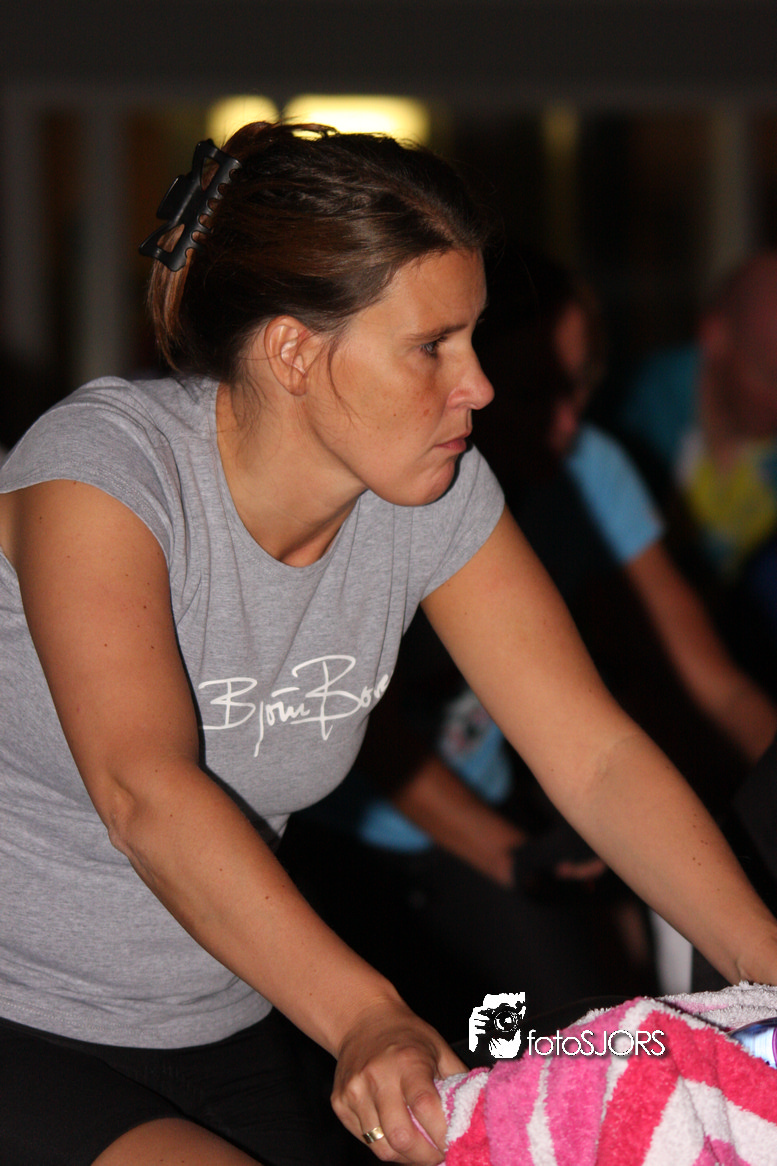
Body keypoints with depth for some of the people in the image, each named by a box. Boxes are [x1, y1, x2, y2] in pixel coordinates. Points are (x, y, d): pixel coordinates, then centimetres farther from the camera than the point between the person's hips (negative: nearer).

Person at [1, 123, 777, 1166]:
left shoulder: (438, 500, -5)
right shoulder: (102, 469, -23)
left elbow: (597, 757, -8)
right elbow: (146, 790, -36)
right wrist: (365, 1020, -48)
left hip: (219, 1035, 6)